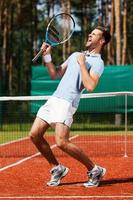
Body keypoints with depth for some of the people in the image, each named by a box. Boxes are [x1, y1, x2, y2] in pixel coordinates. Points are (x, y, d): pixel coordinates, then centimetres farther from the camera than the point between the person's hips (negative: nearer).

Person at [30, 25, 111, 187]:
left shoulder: (97, 62, -3)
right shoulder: (75, 55, 23)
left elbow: (90, 86, -19)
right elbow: (55, 75, 23)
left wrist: (82, 63, -13)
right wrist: (47, 56, 10)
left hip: (67, 103, -8)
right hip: (53, 99, 8)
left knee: (61, 142, -19)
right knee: (35, 135, 1)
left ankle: (94, 170, -3)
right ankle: (57, 169, 15)